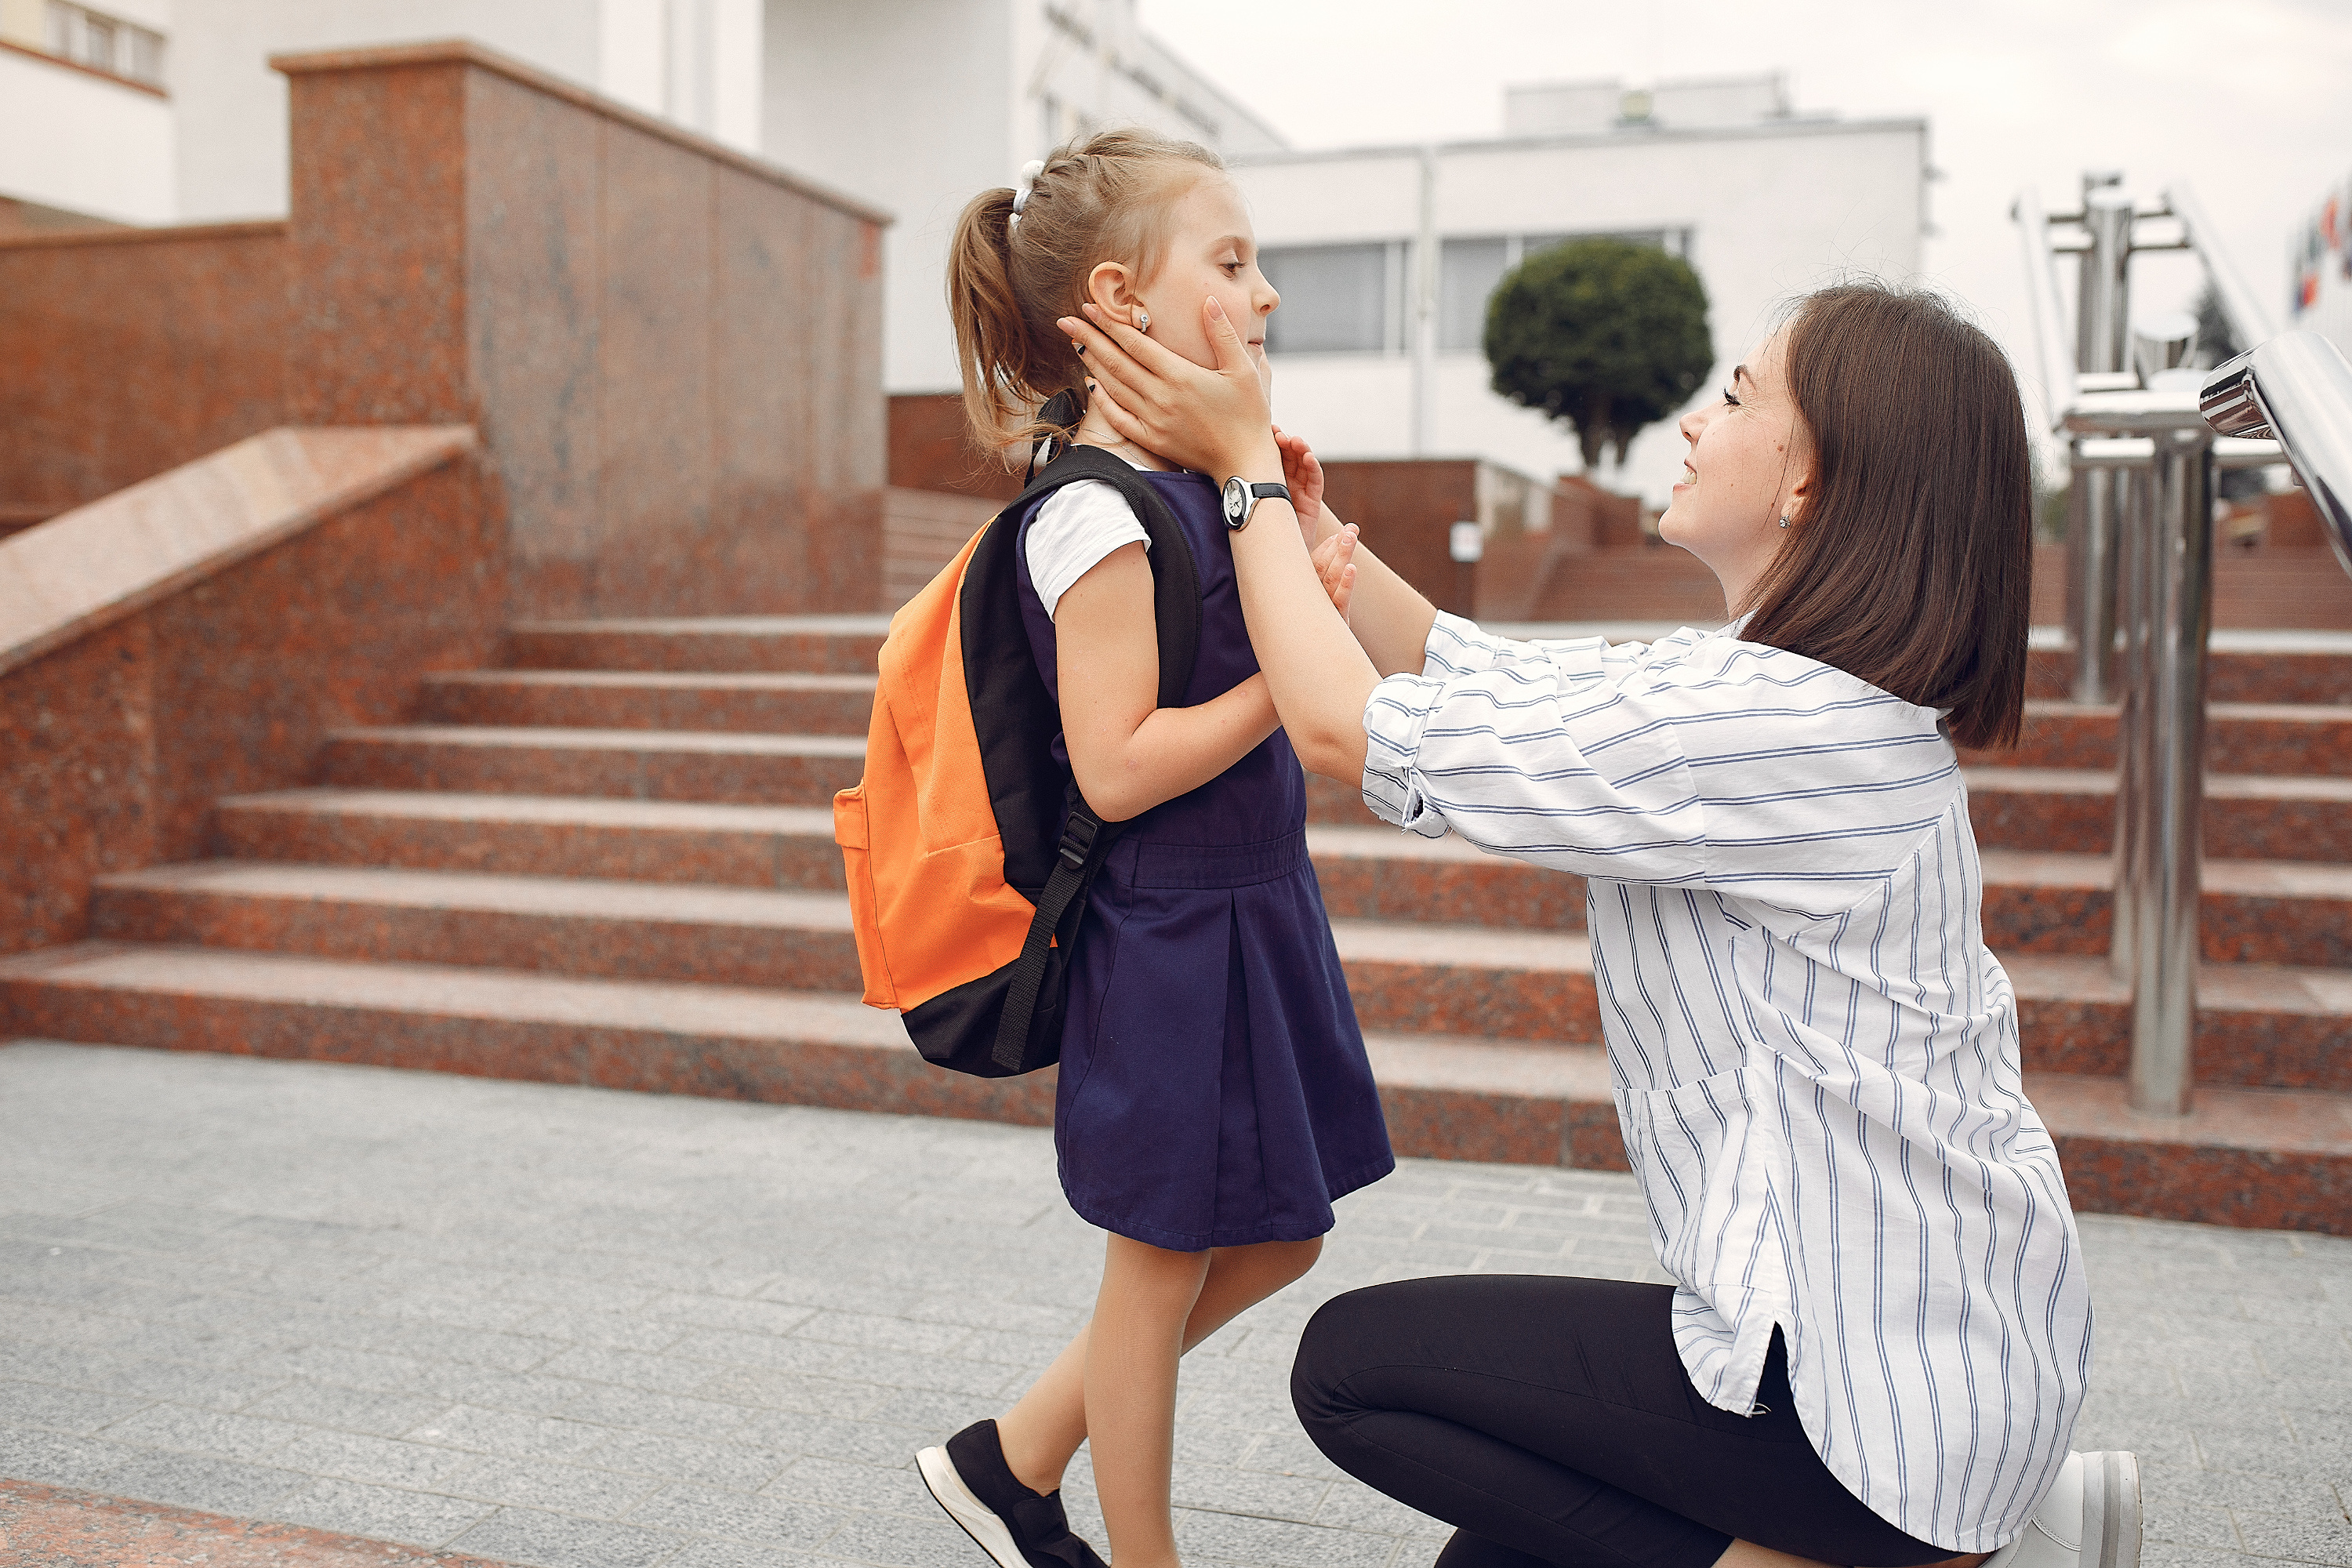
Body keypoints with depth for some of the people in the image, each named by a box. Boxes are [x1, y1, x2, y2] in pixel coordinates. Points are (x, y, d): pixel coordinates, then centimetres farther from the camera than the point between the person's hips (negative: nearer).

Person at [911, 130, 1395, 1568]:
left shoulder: (1200, 484, 8)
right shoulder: (1102, 516, -20)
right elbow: (1116, 768, -24)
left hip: (1254, 912, 10)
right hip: (1171, 945, -10)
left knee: (1277, 1240, 20)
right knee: (1161, 1270, 9)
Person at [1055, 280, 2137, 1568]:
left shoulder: (1771, 720, -26)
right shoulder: (1794, 685, 5)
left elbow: (1349, 729, -20)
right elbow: (1487, 683, 10)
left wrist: (1244, 461, -9)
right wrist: (1308, 521, 5)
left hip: (1889, 1381, -9)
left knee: (1353, 1363, 0)